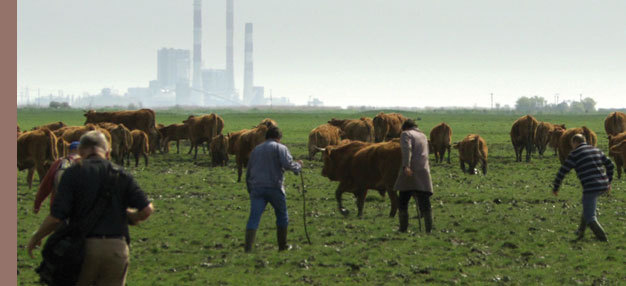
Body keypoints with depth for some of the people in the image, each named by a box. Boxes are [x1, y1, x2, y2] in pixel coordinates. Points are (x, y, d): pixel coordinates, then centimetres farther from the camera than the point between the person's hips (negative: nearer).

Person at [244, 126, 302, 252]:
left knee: (254, 217, -5)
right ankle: (282, 246, 22)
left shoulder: (256, 150, 20)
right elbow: (288, 164, -14)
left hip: (256, 187, 3)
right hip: (274, 187, -3)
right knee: (282, 216, 16)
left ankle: (248, 247, -20)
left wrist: (249, 189, 28)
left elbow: (248, 172, 23)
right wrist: (298, 166, 5)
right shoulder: (280, 148, 3)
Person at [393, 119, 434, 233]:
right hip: (424, 171, 5)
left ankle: (403, 229, 6)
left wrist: (406, 166, -28)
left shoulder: (406, 134, 5)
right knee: (425, 204, 2)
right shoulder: (423, 136, 25)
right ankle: (429, 230, -6)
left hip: (409, 171, -5)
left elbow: (407, 149, -15)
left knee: (402, 202, 5)